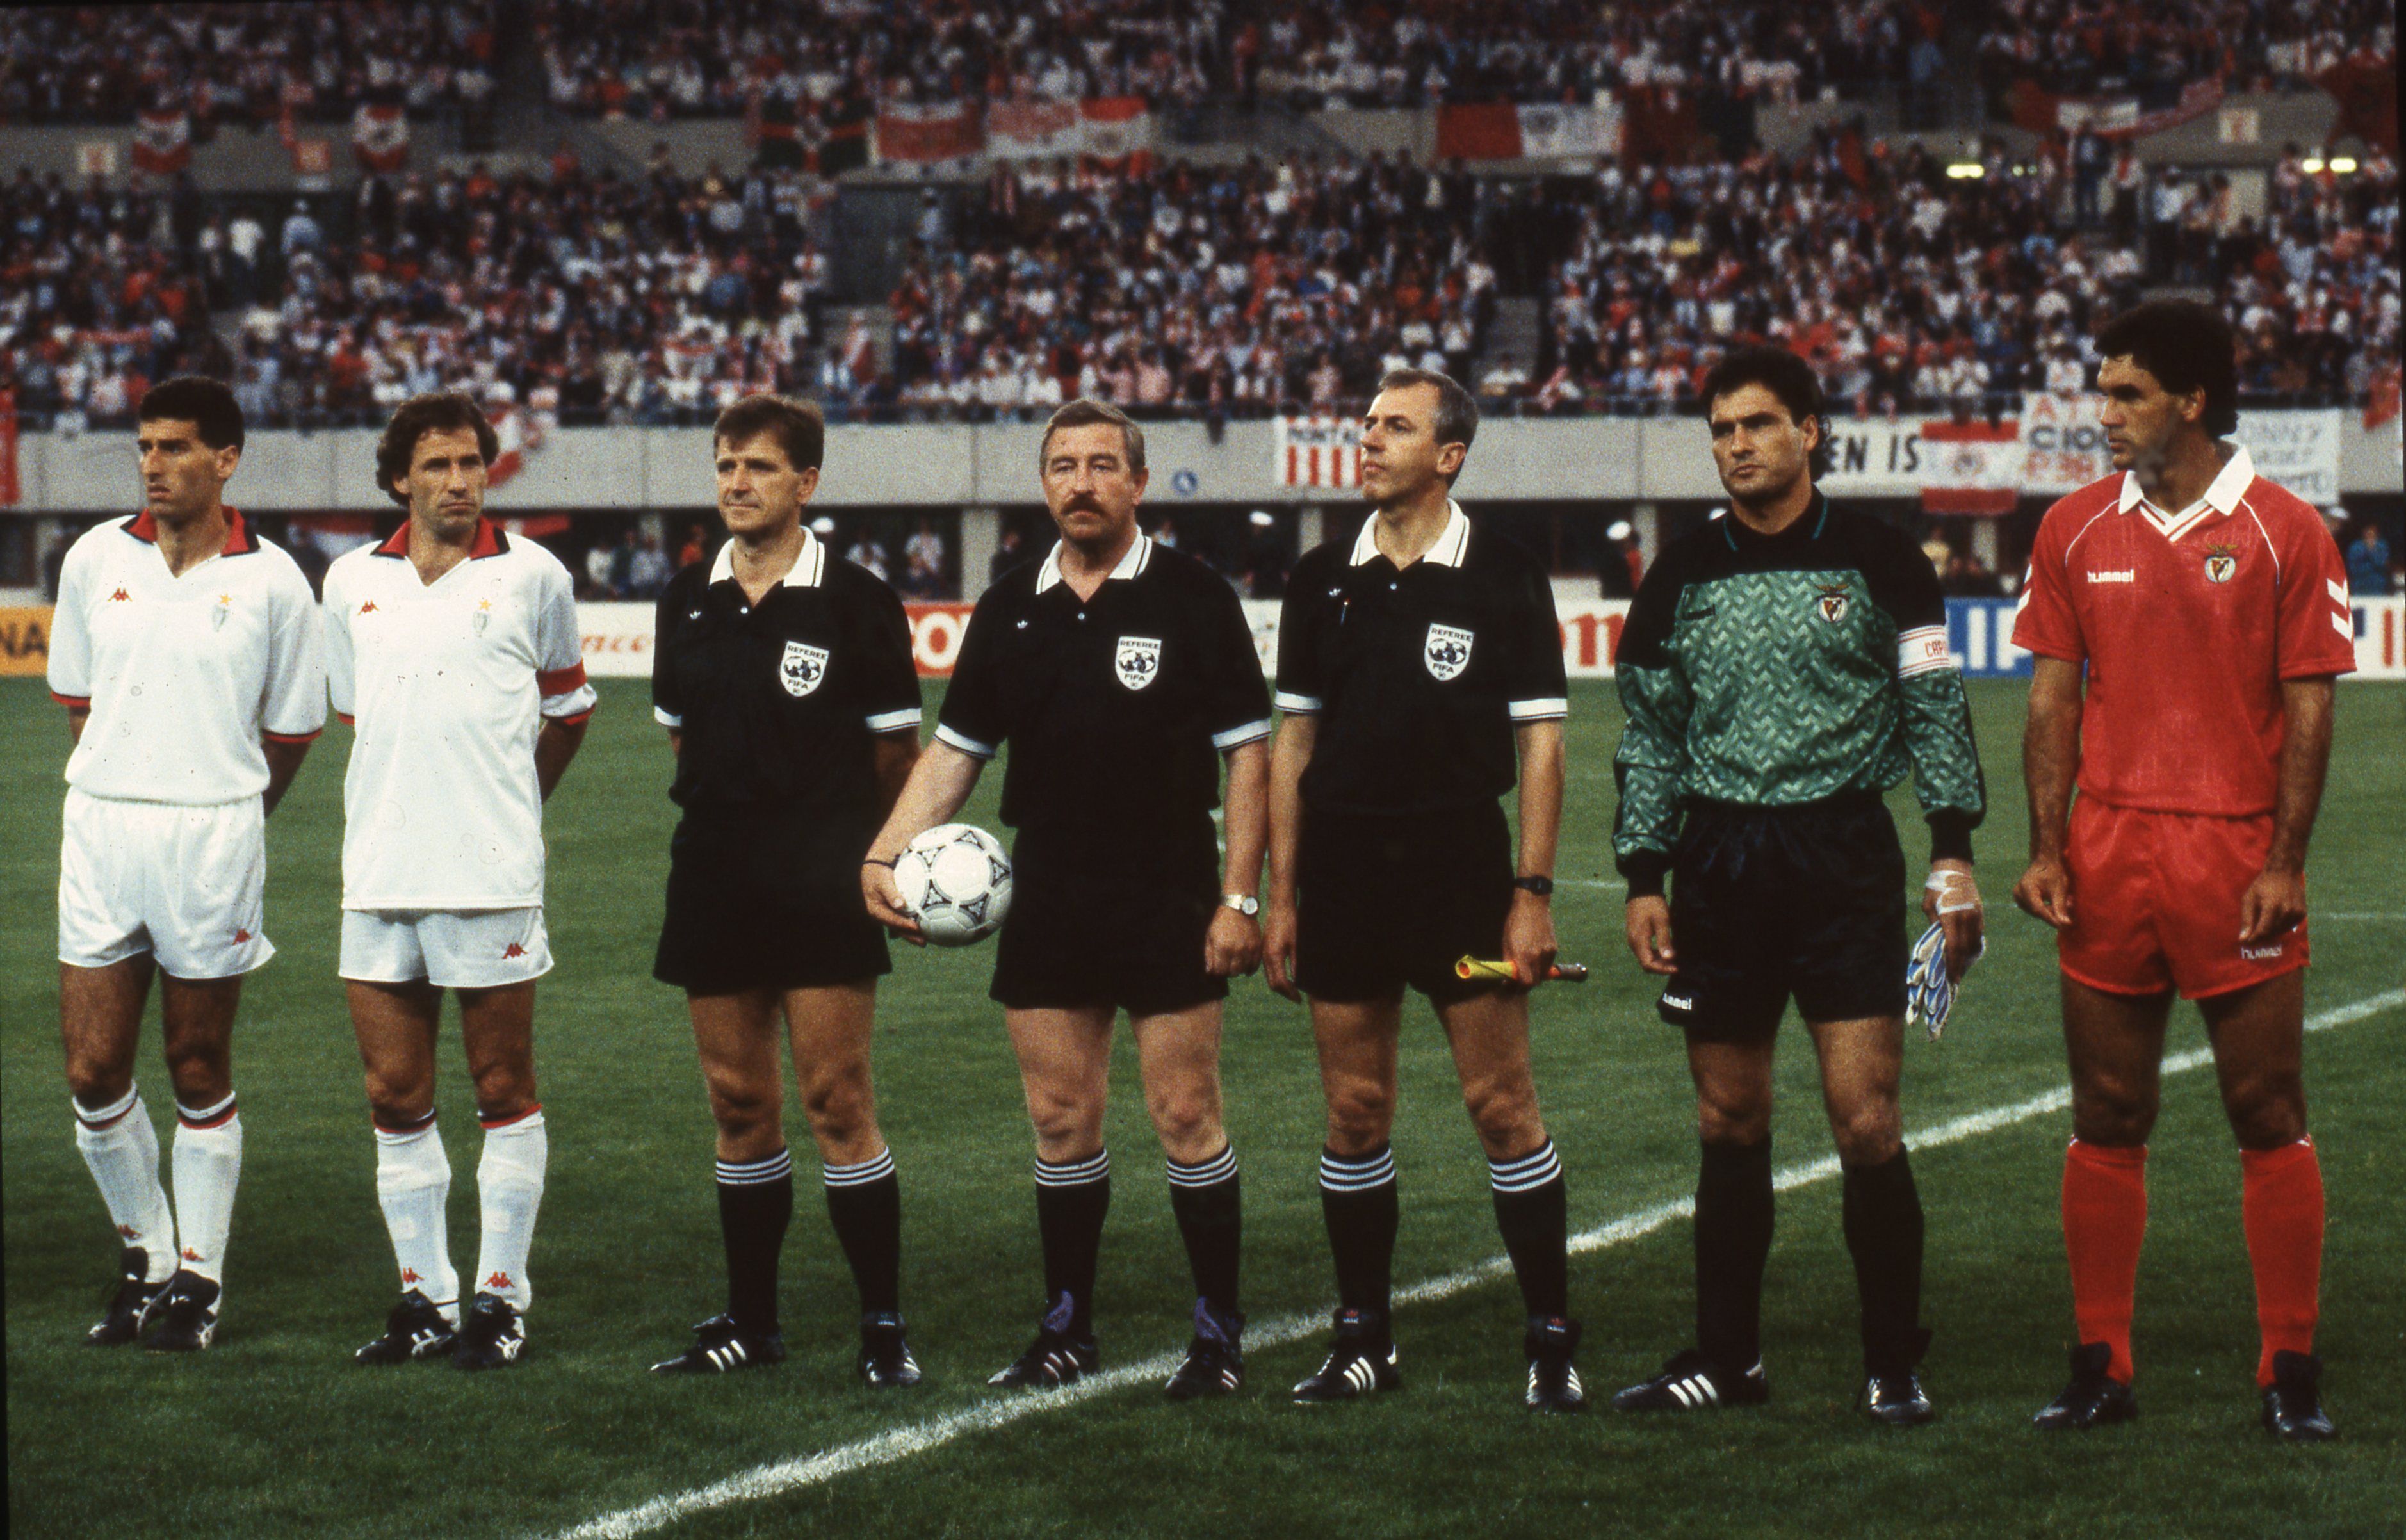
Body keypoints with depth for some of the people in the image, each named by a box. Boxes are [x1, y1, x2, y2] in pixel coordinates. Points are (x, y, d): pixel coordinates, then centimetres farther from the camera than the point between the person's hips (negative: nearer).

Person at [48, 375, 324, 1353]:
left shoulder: (272, 582, -4)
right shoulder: (95, 559, 4)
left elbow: (290, 730, 6)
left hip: (213, 838, -2)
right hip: (101, 829, 3)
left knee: (200, 1072, 4)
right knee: (94, 1075, 0)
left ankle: (197, 1276, 15)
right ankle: (145, 1254, 20)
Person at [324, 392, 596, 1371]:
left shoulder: (533, 576, 0)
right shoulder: (351, 582, 8)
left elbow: (566, 709, 12)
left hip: (492, 876, -3)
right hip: (380, 872, 3)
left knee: (504, 1089, 1)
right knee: (396, 1097, 5)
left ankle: (501, 1298, 9)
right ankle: (425, 1298, 15)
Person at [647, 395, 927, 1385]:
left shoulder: (855, 601, -5)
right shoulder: (688, 604, 10)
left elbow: (895, 755, 2)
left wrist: (885, 859, 7)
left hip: (822, 885, -5)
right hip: (714, 881, 5)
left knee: (837, 1100, -7)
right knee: (739, 1102, 9)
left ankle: (882, 1323, 0)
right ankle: (750, 1320, 17)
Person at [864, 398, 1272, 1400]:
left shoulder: (1192, 598, -4)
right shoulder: (1009, 611, 9)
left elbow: (1246, 751, -4)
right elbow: (955, 750, 14)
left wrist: (1239, 898, -10)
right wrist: (884, 855, 2)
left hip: (1168, 902, -4)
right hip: (1047, 903, 4)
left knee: (1185, 1117, -3)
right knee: (1061, 1120, 7)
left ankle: (1219, 1335, 7)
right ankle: (1067, 1332, 17)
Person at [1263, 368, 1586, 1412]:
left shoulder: (1505, 580, -2)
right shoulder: (1323, 581, 9)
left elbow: (1540, 741, -2)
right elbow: (1293, 742, 12)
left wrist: (1533, 892, -9)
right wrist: (1279, 897, 7)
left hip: (1461, 864, -3)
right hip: (1343, 869, 3)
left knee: (1502, 1104, -5)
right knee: (1354, 1112, 5)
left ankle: (1552, 1340, 3)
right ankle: (1363, 1338, 14)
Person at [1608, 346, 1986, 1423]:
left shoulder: (1878, 562, 2)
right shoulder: (1682, 579, 10)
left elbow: (1935, 710, 4)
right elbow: (1650, 736, 14)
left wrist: (1953, 851, -3)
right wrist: (1643, 876, 7)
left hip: (1844, 858, -3)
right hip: (1719, 863, 3)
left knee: (1865, 1120, -8)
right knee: (1729, 1124, 7)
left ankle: (1893, 1364, 2)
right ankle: (1726, 1357, 16)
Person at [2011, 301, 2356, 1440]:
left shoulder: (2284, 532, -2)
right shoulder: (2074, 529, 8)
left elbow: (2309, 708, -2)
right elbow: (2054, 697, 10)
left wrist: (2285, 864, -9)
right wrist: (2046, 850, 1)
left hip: (2237, 861, -3)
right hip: (2106, 862, 3)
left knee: (2270, 1122, 0)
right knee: (2105, 1122, 5)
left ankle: (2291, 1372, 7)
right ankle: (2100, 1366, 12)